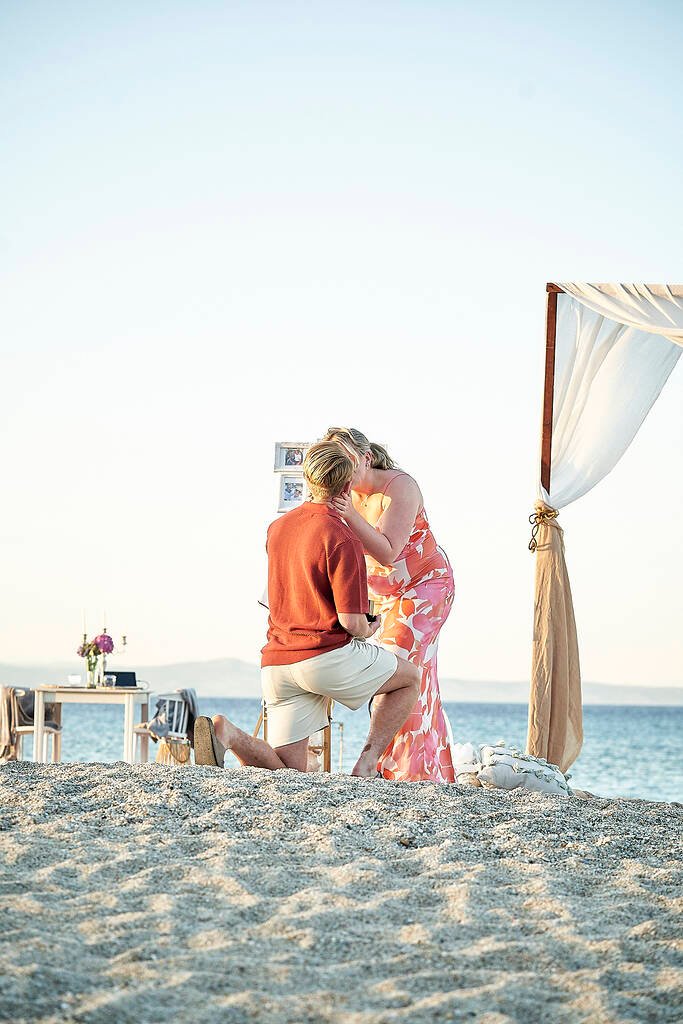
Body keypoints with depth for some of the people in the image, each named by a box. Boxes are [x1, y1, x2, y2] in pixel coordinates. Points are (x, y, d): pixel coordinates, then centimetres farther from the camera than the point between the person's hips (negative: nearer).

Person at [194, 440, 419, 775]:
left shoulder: (277, 528, 12)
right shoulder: (342, 540, -12)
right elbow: (352, 622, -15)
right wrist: (367, 630, 10)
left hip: (275, 663, 6)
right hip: (327, 656, -6)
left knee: (289, 770, 7)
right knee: (409, 678, 20)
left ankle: (227, 733, -20)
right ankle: (368, 760, 5)